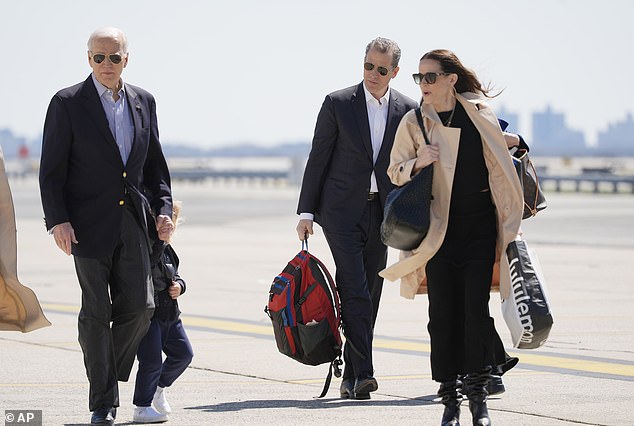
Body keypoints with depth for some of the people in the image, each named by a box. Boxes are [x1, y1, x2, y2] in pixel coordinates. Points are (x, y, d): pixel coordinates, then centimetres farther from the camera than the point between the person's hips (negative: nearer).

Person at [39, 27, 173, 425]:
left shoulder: (143, 101, 10)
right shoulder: (68, 103, -4)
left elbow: (155, 163, 17)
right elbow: (52, 169, -5)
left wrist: (163, 207, 4)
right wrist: (57, 220, -14)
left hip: (132, 223, 4)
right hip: (89, 224, -4)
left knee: (140, 306, -2)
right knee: (96, 313, -1)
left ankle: (109, 373, 21)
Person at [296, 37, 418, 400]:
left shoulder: (407, 110, 5)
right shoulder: (338, 104, -2)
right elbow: (318, 159, 0)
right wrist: (306, 212, -4)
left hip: (382, 212, 4)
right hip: (342, 209, -3)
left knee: (369, 295, 6)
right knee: (355, 291, -14)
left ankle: (352, 377, 13)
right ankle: (362, 373, -19)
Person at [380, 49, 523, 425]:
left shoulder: (480, 116, 2)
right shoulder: (414, 122, 0)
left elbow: (499, 166, 12)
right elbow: (395, 171, 8)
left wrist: (509, 222, 11)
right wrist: (417, 163, -15)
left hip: (481, 228, 0)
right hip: (439, 229, 0)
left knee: (476, 309, -8)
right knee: (443, 313, -1)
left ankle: (478, 395, 2)